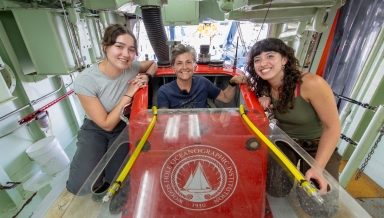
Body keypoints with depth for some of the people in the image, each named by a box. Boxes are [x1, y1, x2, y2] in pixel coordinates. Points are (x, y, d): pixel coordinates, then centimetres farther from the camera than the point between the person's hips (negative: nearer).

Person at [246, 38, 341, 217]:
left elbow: (332, 127, -21)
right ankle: (290, 175, 19)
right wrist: (262, 103, -20)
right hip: (285, 141, 3)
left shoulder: (311, 83, -29)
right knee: (275, 188, -14)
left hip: (318, 145, -2)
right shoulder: (264, 87, -14)